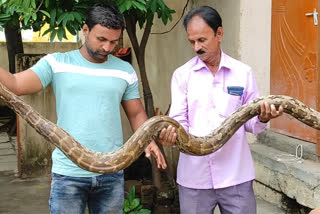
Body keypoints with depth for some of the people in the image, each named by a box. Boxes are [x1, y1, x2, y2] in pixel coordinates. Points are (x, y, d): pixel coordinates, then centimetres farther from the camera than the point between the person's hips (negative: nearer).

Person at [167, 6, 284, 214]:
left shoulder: (243, 72, 2)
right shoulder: (182, 75, 2)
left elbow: (250, 123, 5)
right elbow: (178, 119, -2)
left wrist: (262, 118, -16)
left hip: (236, 174, 0)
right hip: (194, 176, 0)